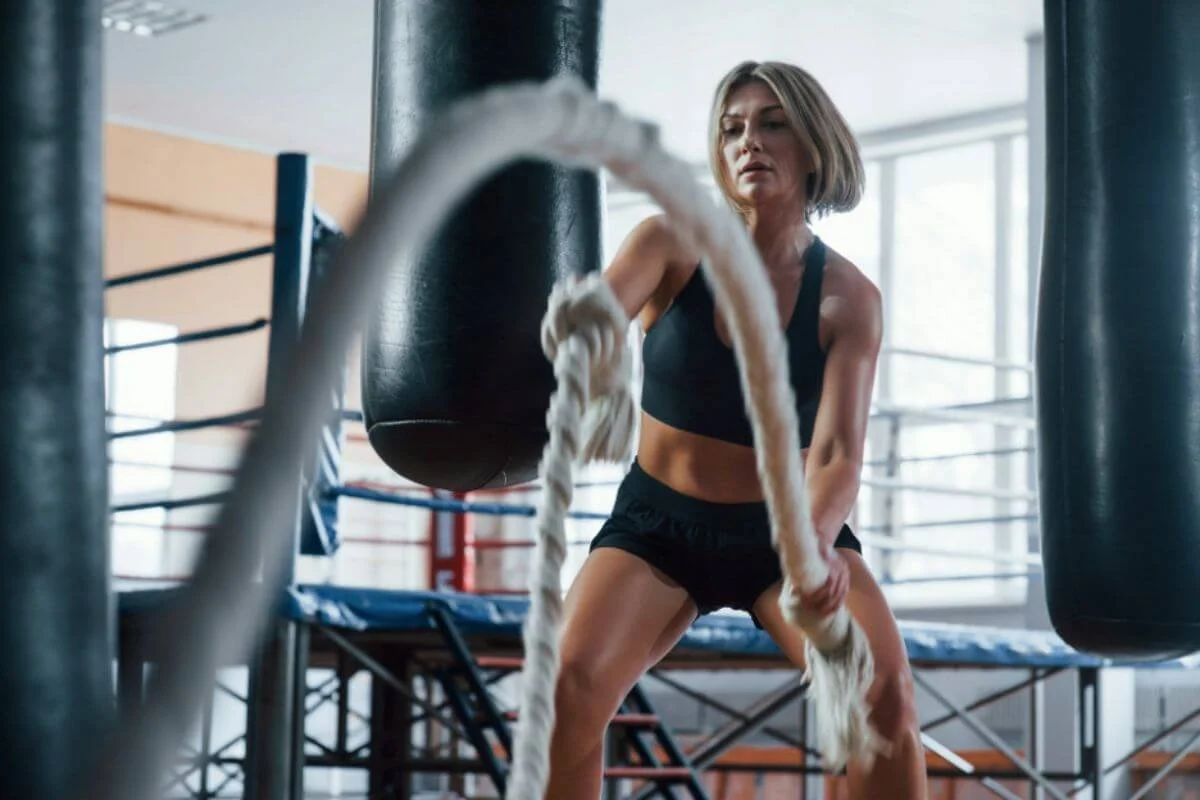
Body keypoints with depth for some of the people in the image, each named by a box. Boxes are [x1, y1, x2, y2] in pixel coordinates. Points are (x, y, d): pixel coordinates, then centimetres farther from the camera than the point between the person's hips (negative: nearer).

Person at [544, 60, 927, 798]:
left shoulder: (848, 298, -13)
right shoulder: (672, 247, -12)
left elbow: (838, 451, -23)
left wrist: (819, 542, -45)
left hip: (784, 526, 0)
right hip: (659, 522, 0)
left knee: (886, 689, -25)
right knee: (570, 682, -24)